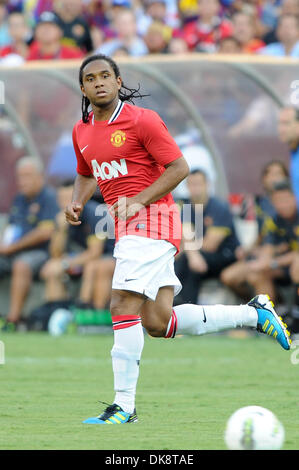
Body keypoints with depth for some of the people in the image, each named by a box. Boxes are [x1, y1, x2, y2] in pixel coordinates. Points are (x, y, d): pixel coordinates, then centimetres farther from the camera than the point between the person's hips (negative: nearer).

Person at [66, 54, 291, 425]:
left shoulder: (142, 120, -9)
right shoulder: (81, 132, 13)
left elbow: (179, 168, -10)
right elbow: (86, 175, 29)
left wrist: (139, 200, -19)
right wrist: (77, 203, 8)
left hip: (150, 219, -8)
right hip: (128, 228, 8)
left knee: (123, 308, -16)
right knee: (157, 324, 4)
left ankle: (124, 405, -13)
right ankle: (253, 313, 18)